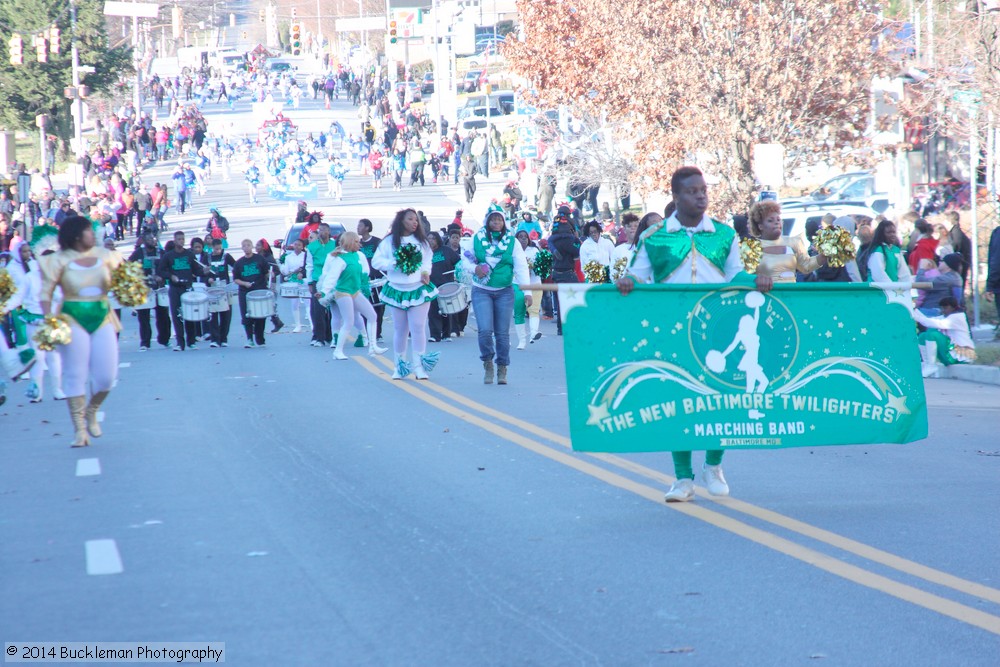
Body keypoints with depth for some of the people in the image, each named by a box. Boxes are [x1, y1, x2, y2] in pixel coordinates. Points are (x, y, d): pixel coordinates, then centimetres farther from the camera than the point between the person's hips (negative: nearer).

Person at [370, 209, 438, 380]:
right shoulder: (389, 242, 0)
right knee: (400, 329, 5)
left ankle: (419, 367, -6)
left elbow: (428, 258, 15)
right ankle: (399, 366, 16)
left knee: (418, 327, -8)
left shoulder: (421, 241, 9)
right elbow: (376, 261, -3)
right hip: (397, 290, -1)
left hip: (419, 289, 1)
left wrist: (425, 272, -4)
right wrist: (395, 263, -15)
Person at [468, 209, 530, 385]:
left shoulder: (512, 241, 0)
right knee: (485, 330, -13)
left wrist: (527, 291, -10)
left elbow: (521, 267, -3)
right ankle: (487, 363, 11)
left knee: (502, 333, 3)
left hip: (504, 292, 1)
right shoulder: (477, 239, 0)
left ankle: (502, 370, 15)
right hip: (481, 291, -1)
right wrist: (475, 268, -12)